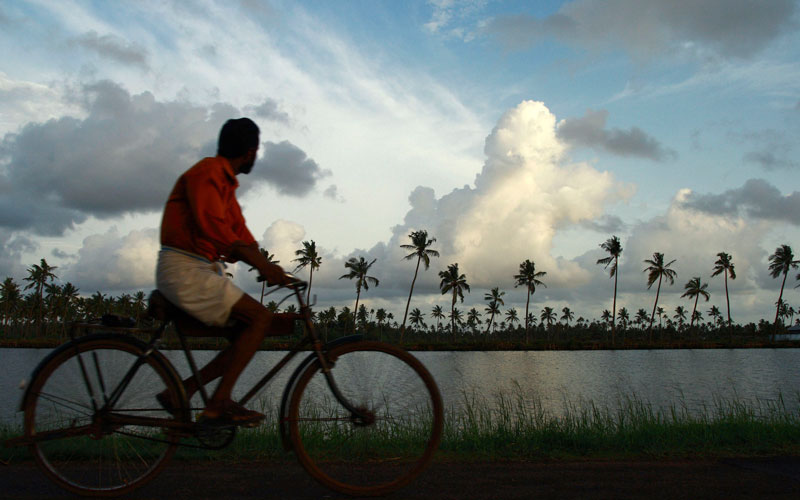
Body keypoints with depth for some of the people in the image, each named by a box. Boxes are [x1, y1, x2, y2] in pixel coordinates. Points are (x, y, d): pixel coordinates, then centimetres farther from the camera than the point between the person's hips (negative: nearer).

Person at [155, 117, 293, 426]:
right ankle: (218, 402, -14)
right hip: (184, 270, -10)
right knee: (260, 318, -15)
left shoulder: (226, 183, 20)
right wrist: (263, 265, -28)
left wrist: (273, 271, 1)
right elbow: (214, 227, -25)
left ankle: (182, 390, 4)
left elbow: (240, 234, 15)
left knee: (252, 330, 4)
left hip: (203, 271, 10)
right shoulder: (207, 172, -11)